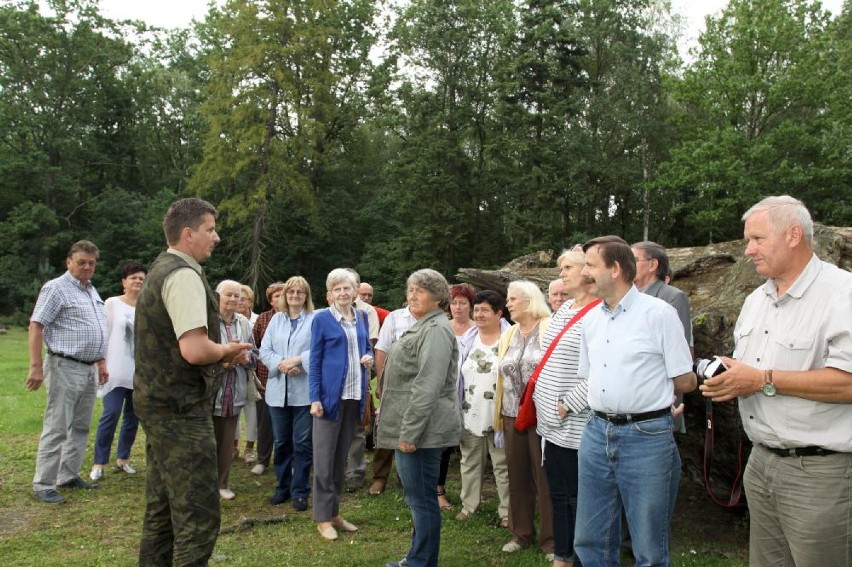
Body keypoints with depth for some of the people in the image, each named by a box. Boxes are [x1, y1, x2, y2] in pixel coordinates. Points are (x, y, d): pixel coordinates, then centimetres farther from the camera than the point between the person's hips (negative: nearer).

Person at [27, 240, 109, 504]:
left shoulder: (92, 290, 16)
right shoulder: (56, 288, -9)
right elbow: (35, 326, -14)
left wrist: (101, 362, 21)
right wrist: (36, 366, -21)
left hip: (89, 369, 8)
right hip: (66, 368, -8)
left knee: (80, 427, 12)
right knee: (57, 428, -6)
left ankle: (68, 475, 21)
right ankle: (43, 484, 2)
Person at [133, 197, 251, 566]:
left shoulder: (161, 270, 15)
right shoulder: (184, 274, -17)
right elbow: (194, 350, -29)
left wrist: (222, 355, 11)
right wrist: (228, 351, -8)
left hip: (159, 403, 11)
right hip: (180, 410, -10)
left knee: (163, 511, 18)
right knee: (198, 518, -5)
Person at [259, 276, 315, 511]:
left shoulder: (315, 320, -1)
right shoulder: (276, 319, 13)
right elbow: (264, 350, 5)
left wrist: (297, 360, -20)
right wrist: (280, 364, -12)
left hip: (305, 390, -4)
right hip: (278, 389, 4)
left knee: (302, 443, 2)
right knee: (281, 442, 14)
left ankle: (300, 491, 13)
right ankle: (283, 487, 28)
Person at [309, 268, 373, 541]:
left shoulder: (362, 317, 10)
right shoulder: (321, 318, -5)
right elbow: (315, 361, -7)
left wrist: (369, 357, -4)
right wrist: (315, 398, -14)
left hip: (355, 395, 5)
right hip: (330, 394, -5)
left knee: (341, 457, 14)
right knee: (324, 459, 1)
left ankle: (335, 512, 24)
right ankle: (322, 517, 11)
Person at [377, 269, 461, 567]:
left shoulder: (435, 329, -16)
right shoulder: (421, 327, 17)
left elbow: (427, 388, -23)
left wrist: (409, 431, -22)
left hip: (421, 430, -11)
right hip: (411, 427, 11)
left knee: (421, 497, -1)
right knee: (417, 496, 18)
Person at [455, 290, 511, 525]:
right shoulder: (466, 340, 6)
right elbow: (457, 376, 8)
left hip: (498, 415, -4)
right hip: (470, 413, 5)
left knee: (503, 464, 7)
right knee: (470, 461, 15)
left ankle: (506, 511, 17)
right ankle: (468, 505, 28)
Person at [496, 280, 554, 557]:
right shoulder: (508, 335, 15)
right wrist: (499, 415, 16)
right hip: (513, 416, 6)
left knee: (545, 477, 2)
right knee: (517, 476, 13)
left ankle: (551, 539, 14)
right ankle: (521, 532, 27)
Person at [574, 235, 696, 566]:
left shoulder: (658, 313, -8)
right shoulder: (590, 319, 10)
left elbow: (684, 382, -4)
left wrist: (646, 393, 8)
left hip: (647, 436, -5)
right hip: (597, 433, 6)